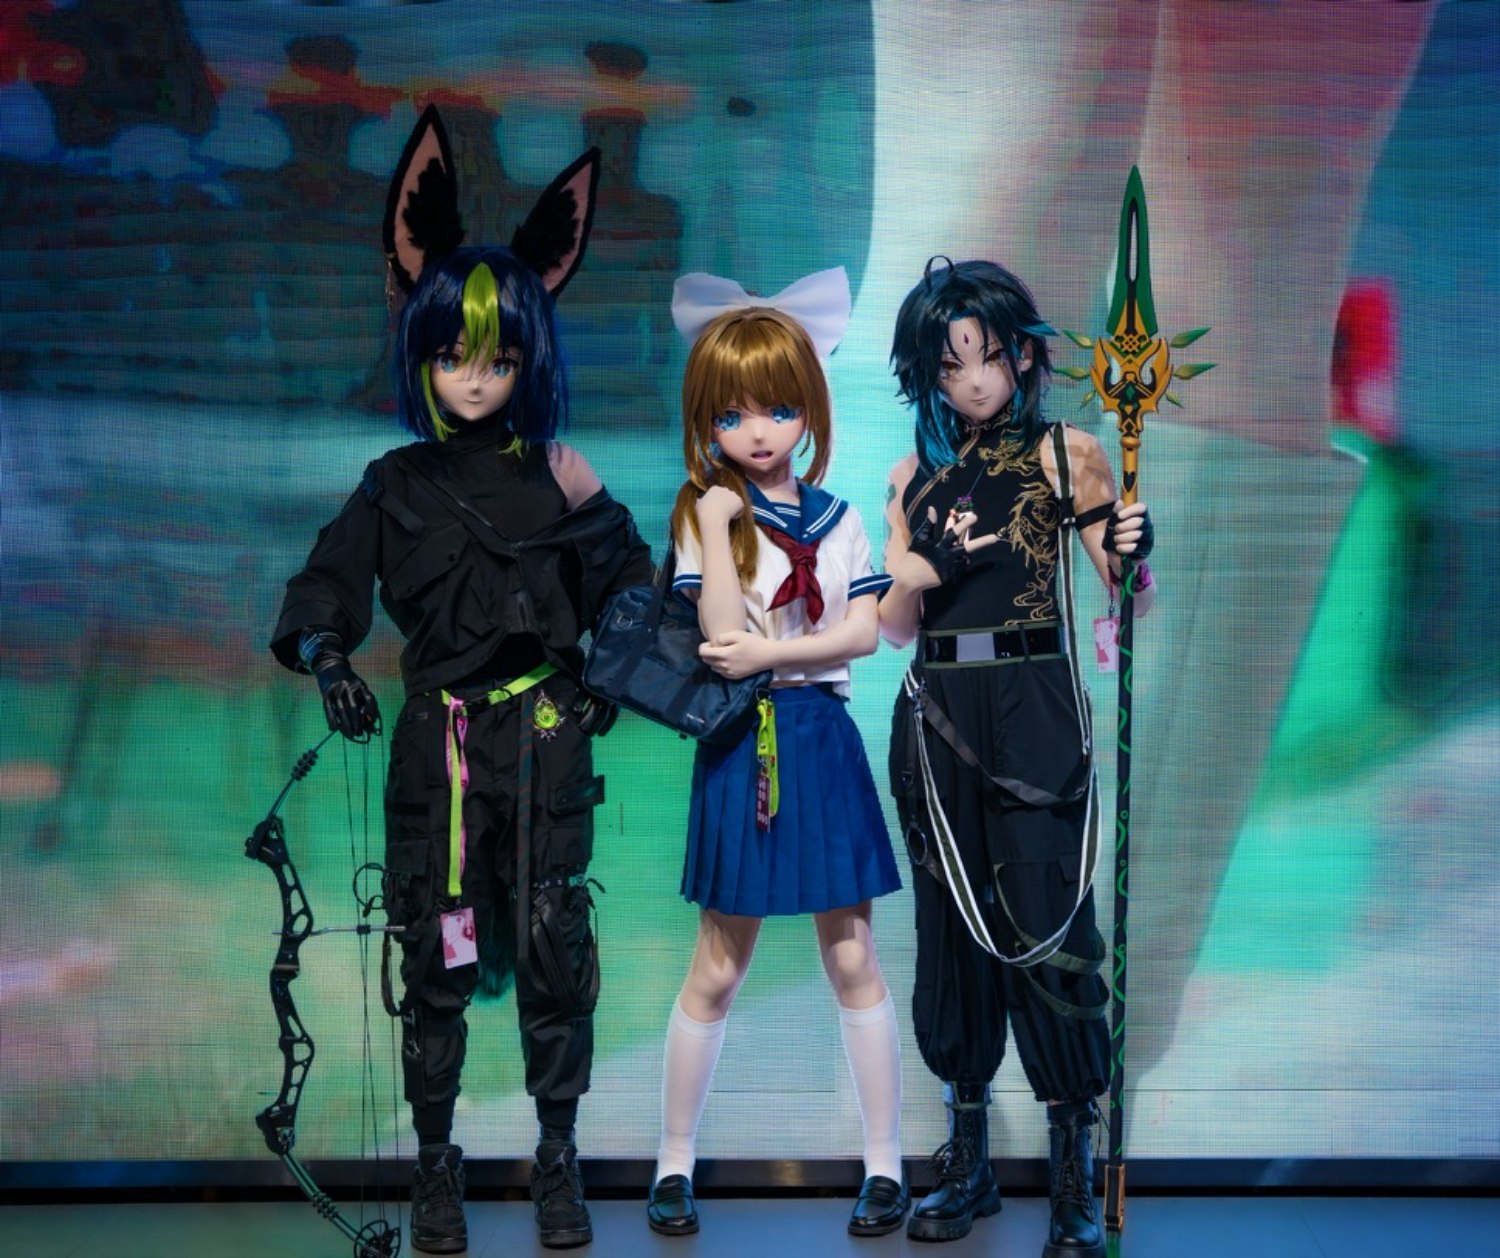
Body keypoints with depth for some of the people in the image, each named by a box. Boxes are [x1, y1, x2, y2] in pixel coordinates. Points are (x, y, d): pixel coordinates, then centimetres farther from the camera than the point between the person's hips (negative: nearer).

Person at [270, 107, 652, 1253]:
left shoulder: (559, 475, 5)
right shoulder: (398, 484, 6)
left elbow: (628, 598, 7)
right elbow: (328, 584, 3)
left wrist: (595, 514, -10)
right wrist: (329, 663, -13)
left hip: (545, 737, 0)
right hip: (437, 737, 1)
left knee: (553, 944, 0)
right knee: (436, 947, 4)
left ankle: (558, 1156, 17)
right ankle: (436, 1159, 19)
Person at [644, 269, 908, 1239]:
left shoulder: (838, 518, 5)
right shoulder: (707, 515, -5)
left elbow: (865, 630, -5)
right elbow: (725, 637, -17)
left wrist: (771, 654, -16)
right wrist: (719, 525, -21)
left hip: (824, 741, 2)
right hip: (744, 748, -2)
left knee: (853, 957, 6)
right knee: (718, 970, 5)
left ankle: (886, 1160, 15)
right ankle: (676, 1160, 18)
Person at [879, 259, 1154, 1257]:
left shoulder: (1066, 454, 3)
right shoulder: (916, 474, 12)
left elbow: (1131, 598, 1)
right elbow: (894, 626, 10)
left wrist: (1133, 554, -20)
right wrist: (921, 572, -11)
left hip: (1036, 711, -4)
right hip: (938, 716, 4)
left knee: (1048, 922, -8)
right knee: (953, 922, 8)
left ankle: (1077, 1175, 0)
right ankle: (967, 1161, 21)